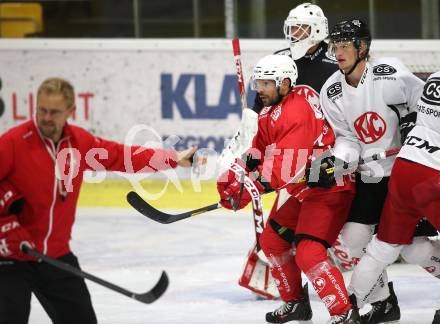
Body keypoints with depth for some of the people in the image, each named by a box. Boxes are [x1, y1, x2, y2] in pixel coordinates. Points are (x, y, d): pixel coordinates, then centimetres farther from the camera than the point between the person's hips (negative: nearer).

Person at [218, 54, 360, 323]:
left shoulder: (297, 112, -27)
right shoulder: (270, 112, 7)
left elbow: (288, 167, -34)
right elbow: (258, 152, 9)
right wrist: (235, 176, -8)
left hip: (328, 188, -11)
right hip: (298, 189, 11)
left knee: (308, 253, -21)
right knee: (272, 240, 17)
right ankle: (295, 302, 34)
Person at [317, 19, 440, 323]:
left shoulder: (389, 73, -15)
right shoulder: (332, 92, -1)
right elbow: (347, 138, 2)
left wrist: (414, 118, -22)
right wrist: (335, 160, -16)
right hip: (369, 176, 5)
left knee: (413, 246, -10)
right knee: (354, 238, -3)